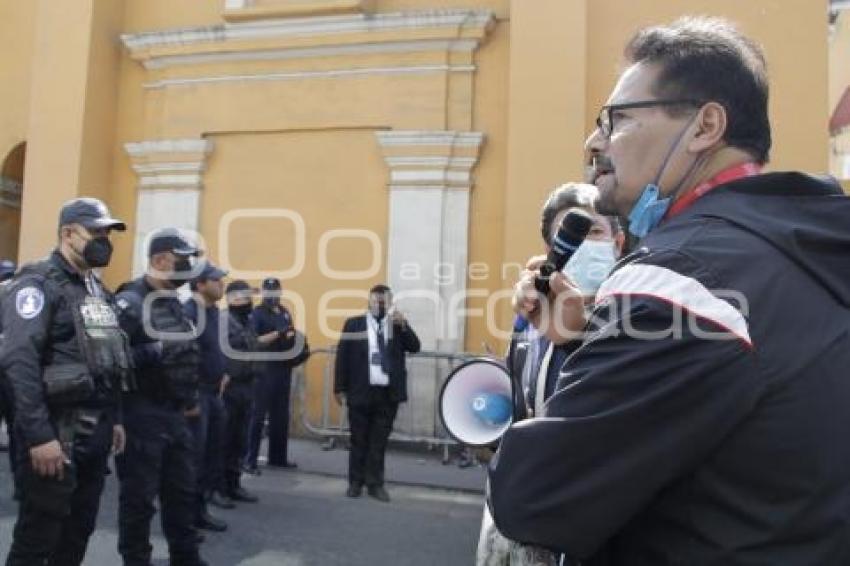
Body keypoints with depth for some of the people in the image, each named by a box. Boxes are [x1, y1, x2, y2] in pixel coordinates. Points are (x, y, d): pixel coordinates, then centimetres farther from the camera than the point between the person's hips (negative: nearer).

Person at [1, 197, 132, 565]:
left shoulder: (99, 290, 15)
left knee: (79, 531, 16)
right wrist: (39, 435, -25)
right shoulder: (40, 283, -11)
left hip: (96, 428, 8)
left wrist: (114, 419, 16)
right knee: (37, 536, 2)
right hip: (57, 429, -8)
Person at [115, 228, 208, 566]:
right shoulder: (129, 302, -13)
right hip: (142, 415, -8)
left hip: (175, 414, 8)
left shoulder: (174, 304, 14)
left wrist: (191, 399, 21)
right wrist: (156, 351, -26)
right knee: (139, 496, 4)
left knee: (183, 490, 16)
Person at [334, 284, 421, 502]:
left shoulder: (398, 325, 8)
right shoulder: (354, 324, 1)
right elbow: (342, 356, 0)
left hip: (388, 393, 2)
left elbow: (414, 347, -4)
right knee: (359, 440, 10)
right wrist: (340, 388, -3)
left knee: (379, 442, 9)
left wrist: (402, 325, -18)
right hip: (360, 392, -1)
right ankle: (355, 482, 21)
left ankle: (375, 483, 18)